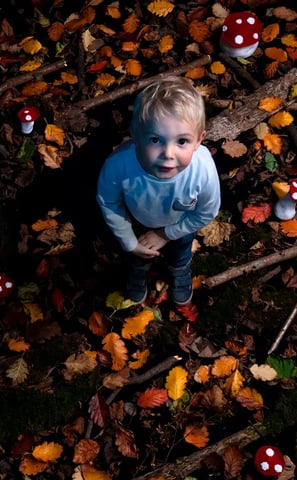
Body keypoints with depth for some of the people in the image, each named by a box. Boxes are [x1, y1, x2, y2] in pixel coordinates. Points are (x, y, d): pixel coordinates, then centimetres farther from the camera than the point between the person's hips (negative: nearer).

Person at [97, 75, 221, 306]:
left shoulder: (203, 169, -47)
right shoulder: (118, 165, -47)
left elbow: (207, 213, -22)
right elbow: (108, 204, -21)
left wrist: (166, 234, -12)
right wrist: (129, 242, -9)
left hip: (180, 223, 0)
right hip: (138, 220, 0)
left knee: (179, 255, 33)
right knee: (139, 255, 33)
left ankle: (181, 274, 69)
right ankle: (138, 272, 69)